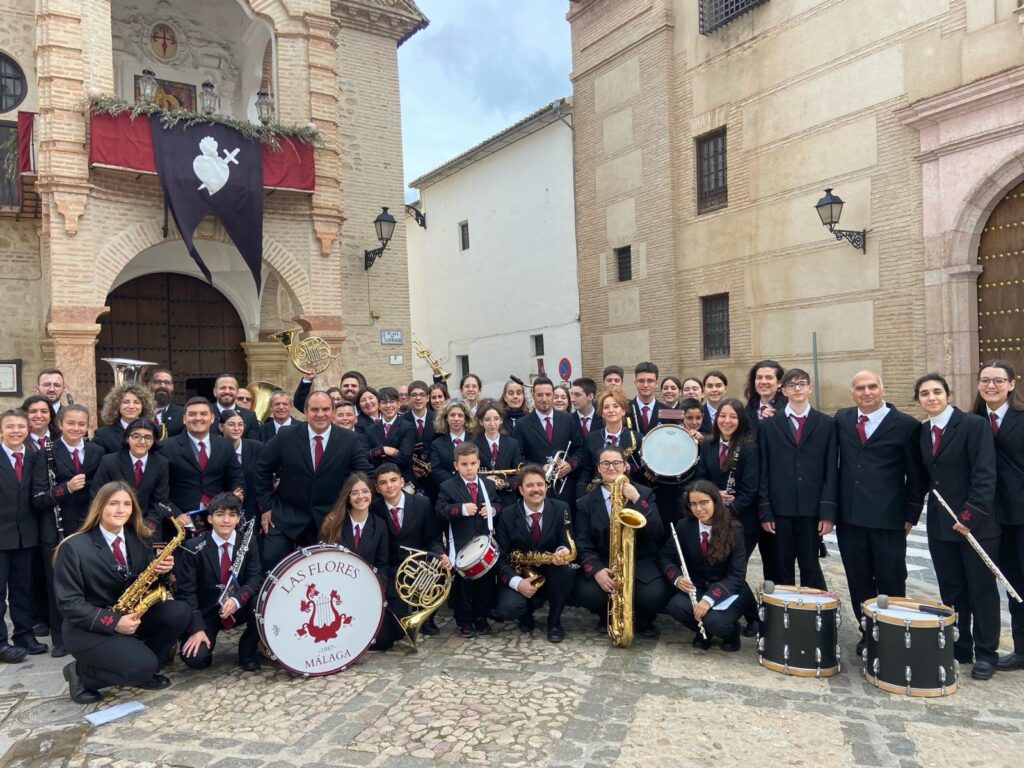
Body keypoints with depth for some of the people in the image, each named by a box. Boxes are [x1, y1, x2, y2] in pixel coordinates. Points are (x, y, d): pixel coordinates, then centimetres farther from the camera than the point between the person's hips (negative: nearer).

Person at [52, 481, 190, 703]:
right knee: (143, 665, -25)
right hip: (90, 627, -6)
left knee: (179, 612, -18)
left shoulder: (139, 538, 3)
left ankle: (144, 670, 2)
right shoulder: (74, 547, -13)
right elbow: (69, 604, -15)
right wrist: (113, 622, -25)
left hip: (131, 615, 6)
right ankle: (82, 673, 2)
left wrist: (161, 570, -17)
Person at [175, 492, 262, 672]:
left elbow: (256, 578, -9)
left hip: (238, 607, 2)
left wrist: (237, 600, -30)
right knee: (196, 659, -25)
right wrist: (197, 628, -22)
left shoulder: (248, 542, -5)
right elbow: (186, 591, -12)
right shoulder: (194, 547, -11)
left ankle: (248, 653, -3)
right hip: (205, 612, -2)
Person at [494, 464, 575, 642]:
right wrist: (516, 582, -25)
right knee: (507, 609, -29)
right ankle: (526, 612, 12)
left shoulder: (561, 509, -4)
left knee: (565, 570, -33)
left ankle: (554, 621, -6)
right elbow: (500, 556, -9)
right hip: (520, 577, -1)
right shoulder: (507, 515, -7)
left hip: (551, 574, 1)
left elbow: (568, 542, -10)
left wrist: (563, 551, -35)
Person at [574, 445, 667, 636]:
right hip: (603, 562, 1)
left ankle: (644, 620, 9)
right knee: (586, 593, -28)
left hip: (640, 562, 0)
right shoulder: (586, 502, 5)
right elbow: (583, 543, -2)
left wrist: (637, 500, -18)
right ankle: (607, 615, 10)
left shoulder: (644, 493, 4)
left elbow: (657, 533, -7)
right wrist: (596, 570, -21)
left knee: (655, 595, -30)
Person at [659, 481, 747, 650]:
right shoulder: (683, 526, -5)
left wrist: (709, 598, -30)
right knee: (676, 606, -30)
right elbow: (665, 556, 0)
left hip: (727, 590, -2)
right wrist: (677, 578, -23)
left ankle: (732, 629, 6)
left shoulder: (734, 530, -12)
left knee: (715, 622, -33)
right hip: (695, 587, 2)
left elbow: (736, 575, -15)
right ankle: (702, 630, 4)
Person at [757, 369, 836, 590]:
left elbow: (831, 471, 2)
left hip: (812, 510, 0)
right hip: (779, 509, 0)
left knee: (811, 567, 6)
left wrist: (828, 512, -5)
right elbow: (763, 471, 3)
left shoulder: (826, 424, 6)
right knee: (782, 569, 8)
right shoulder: (769, 425, 5)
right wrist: (764, 511, -3)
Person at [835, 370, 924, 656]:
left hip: (888, 518, -3)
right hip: (849, 516, 3)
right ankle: (867, 633, 24)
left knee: (891, 582, 8)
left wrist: (911, 514, -3)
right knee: (858, 581, 11)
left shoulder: (906, 425, -4)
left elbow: (916, 475, 0)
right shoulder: (841, 419, 7)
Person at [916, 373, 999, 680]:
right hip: (940, 525, 6)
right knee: (951, 592, 12)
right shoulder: (922, 431, 8)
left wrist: (970, 515, -20)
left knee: (982, 591, 7)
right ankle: (958, 648, 24)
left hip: (977, 523, -5)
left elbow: (985, 475, -16)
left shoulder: (975, 425, -11)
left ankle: (985, 654, 19)